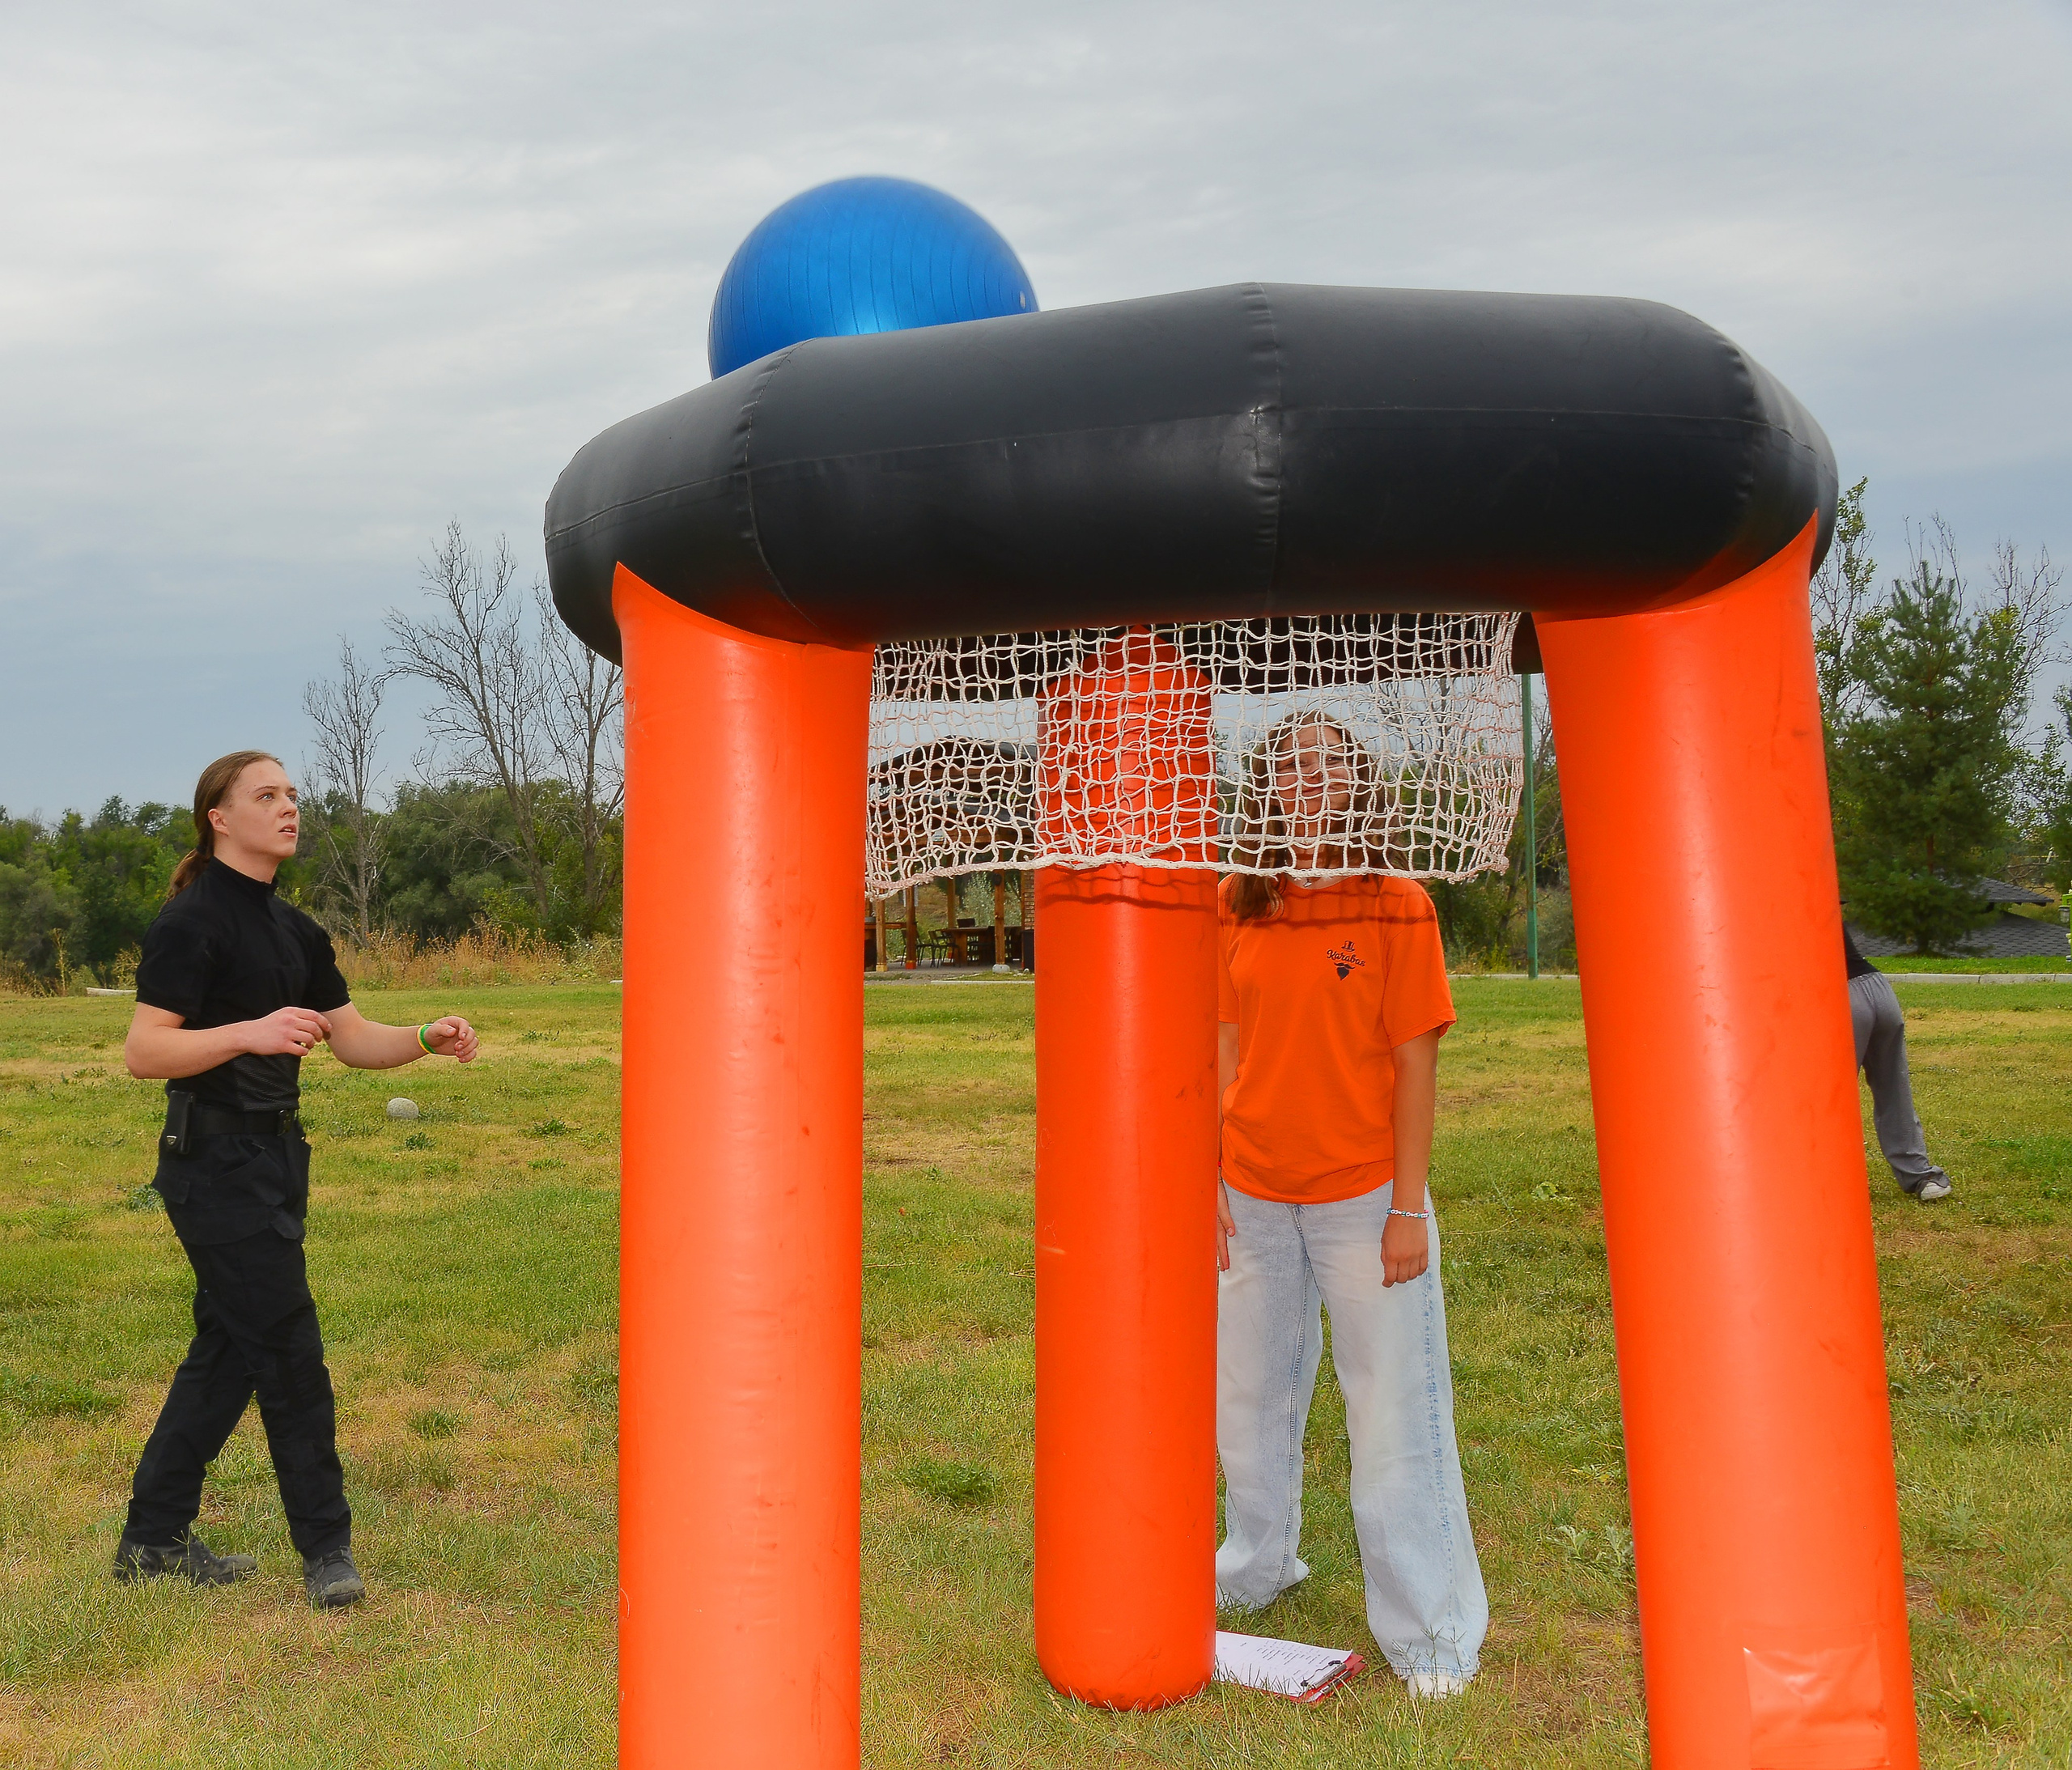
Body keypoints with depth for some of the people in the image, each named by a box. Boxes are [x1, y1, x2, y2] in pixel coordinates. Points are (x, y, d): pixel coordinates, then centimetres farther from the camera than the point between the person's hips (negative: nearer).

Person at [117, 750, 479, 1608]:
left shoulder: (295, 930, 14)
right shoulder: (193, 920, -12)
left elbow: (352, 1039, 14)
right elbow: (142, 1050, -18)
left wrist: (426, 1039, -3)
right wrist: (250, 1032, -30)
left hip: (271, 1158, 9)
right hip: (217, 1160, -9)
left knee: (228, 1349, 14)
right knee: (287, 1349, -6)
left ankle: (154, 1539, 27)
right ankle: (326, 1548, 5)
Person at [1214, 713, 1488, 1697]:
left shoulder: (1395, 905, -8)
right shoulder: (1235, 905, 2)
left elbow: (1415, 1062, -8)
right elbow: (1224, 1051, 6)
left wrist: (1407, 1206, -11)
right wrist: (1205, 1177, 3)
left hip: (1363, 1191, -4)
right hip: (1252, 1192, 4)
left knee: (1392, 1409, 2)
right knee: (1249, 1393, 16)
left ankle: (1428, 1632, 17)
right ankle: (1258, 1566, 39)